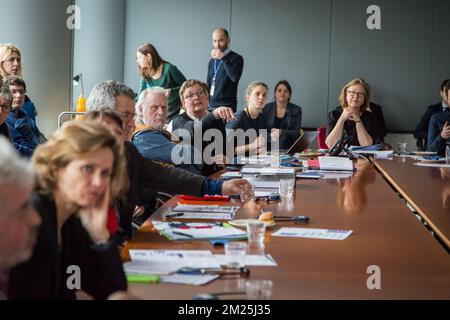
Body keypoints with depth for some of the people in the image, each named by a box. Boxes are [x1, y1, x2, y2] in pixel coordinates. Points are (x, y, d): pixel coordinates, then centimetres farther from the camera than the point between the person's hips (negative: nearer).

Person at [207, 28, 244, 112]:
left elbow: (235, 77, -19)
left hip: (226, 105, -6)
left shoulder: (236, 58, -2)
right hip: (211, 104, 6)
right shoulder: (212, 61, 17)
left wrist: (223, 58, -18)